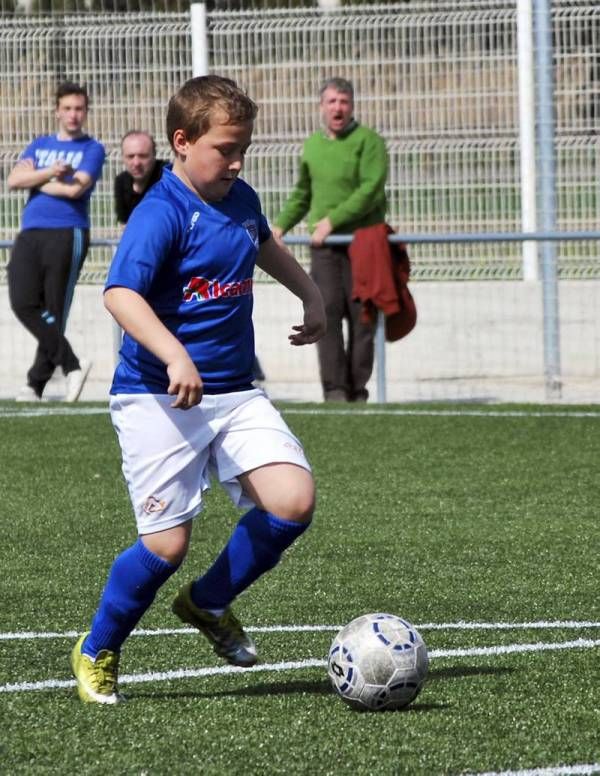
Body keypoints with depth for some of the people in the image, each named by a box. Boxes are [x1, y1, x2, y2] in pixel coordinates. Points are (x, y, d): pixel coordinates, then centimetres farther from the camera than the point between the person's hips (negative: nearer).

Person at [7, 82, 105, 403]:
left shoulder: (92, 149, 7)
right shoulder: (39, 145, 20)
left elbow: (76, 189, -9)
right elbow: (13, 180, 4)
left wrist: (35, 180, 3)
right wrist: (50, 173, -11)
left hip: (67, 235, -4)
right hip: (29, 234, 4)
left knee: (54, 312, -6)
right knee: (23, 304, -12)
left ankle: (37, 382, -1)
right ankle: (71, 364, -8)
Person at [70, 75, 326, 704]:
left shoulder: (240, 202, 9)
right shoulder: (161, 214, -16)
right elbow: (120, 294, -30)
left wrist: (310, 295, 33)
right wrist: (176, 357, -42)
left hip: (234, 393, 7)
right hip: (156, 399, -7)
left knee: (293, 501, -11)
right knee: (168, 541, -10)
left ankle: (208, 603, 15)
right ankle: (96, 653, 16)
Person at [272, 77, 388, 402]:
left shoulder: (368, 141, -2)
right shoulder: (311, 145, 16)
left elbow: (371, 190, -14)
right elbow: (302, 194, 29)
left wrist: (332, 220, -18)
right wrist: (280, 225, 17)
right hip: (323, 245, 4)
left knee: (361, 316, -1)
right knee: (326, 312, -10)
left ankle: (357, 390, 5)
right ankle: (334, 389, -13)